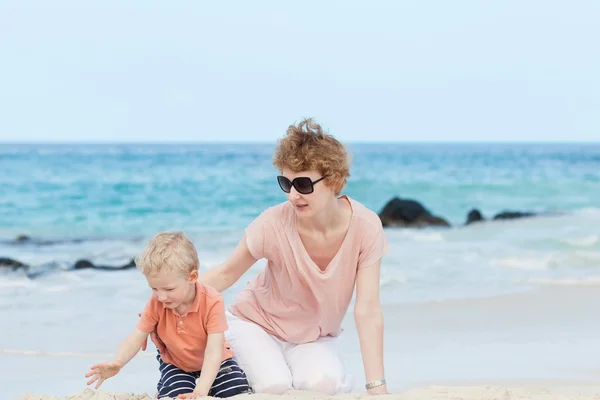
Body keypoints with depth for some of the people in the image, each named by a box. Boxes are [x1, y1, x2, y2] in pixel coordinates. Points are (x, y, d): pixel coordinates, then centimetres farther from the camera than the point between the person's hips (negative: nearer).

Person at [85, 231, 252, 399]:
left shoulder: (212, 302, -34)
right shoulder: (155, 305, -23)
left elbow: (213, 351, -37)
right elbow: (135, 339, -22)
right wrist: (116, 363, -45)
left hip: (212, 362, -1)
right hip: (175, 363, 1)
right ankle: (164, 385, 13)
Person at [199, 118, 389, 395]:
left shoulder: (365, 227, -25)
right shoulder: (273, 224, -28)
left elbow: (367, 310, -24)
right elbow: (227, 273, -11)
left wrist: (377, 387, -29)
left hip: (315, 336, 0)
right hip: (256, 323, 0)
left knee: (320, 384, -30)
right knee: (275, 386, -27)